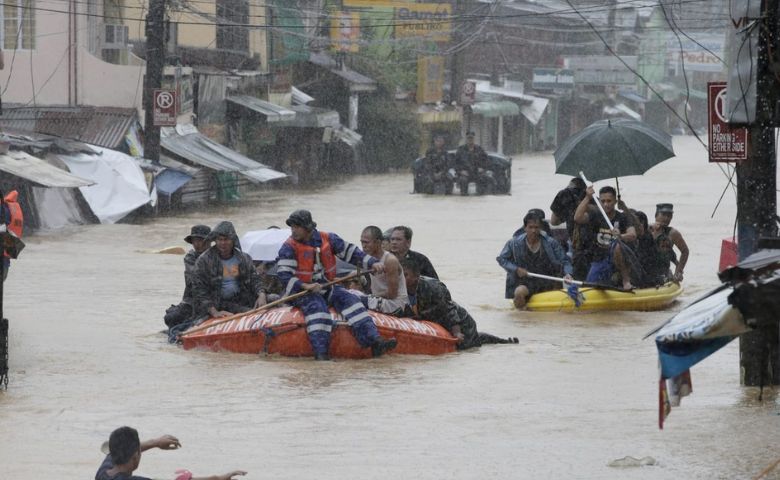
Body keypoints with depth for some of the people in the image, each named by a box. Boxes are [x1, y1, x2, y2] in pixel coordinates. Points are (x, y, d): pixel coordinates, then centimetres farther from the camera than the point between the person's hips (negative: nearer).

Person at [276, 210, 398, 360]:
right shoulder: (289, 247, -6)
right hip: (301, 291, -4)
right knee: (317, 307, -33)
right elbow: (284, 276, -15)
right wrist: (305, 286, -29)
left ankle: (375, 341, -28)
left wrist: (373, 263, -3)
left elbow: (350, 252, 9)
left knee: (349, 300, -18)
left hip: (327, 287, 4)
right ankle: (321, 352, -43)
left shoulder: (328, 239, 5)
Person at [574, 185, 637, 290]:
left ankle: (626, 281, -27)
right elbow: (577, 218, -15)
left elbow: (633, 236, -20)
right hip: (599, 261, 4)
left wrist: (621, 236, -43)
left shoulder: (622, 218, -3)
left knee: (616, 245, -37)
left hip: (619, 258, -4)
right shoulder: (596, 216, 3)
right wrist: (587, 198, -18)